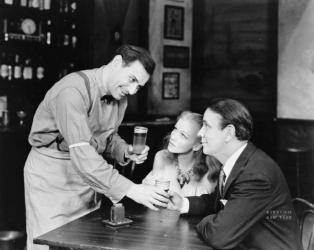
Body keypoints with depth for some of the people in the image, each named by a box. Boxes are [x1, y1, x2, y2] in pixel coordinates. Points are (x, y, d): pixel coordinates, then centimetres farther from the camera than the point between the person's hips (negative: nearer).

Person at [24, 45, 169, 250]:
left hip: (87, 173, 7)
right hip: (51, 174, -7)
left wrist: (125, 151, -8)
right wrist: (129, 189, -37)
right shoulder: (73, 89, -26)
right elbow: (81, 153, -34)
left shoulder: (120, 96, 1)